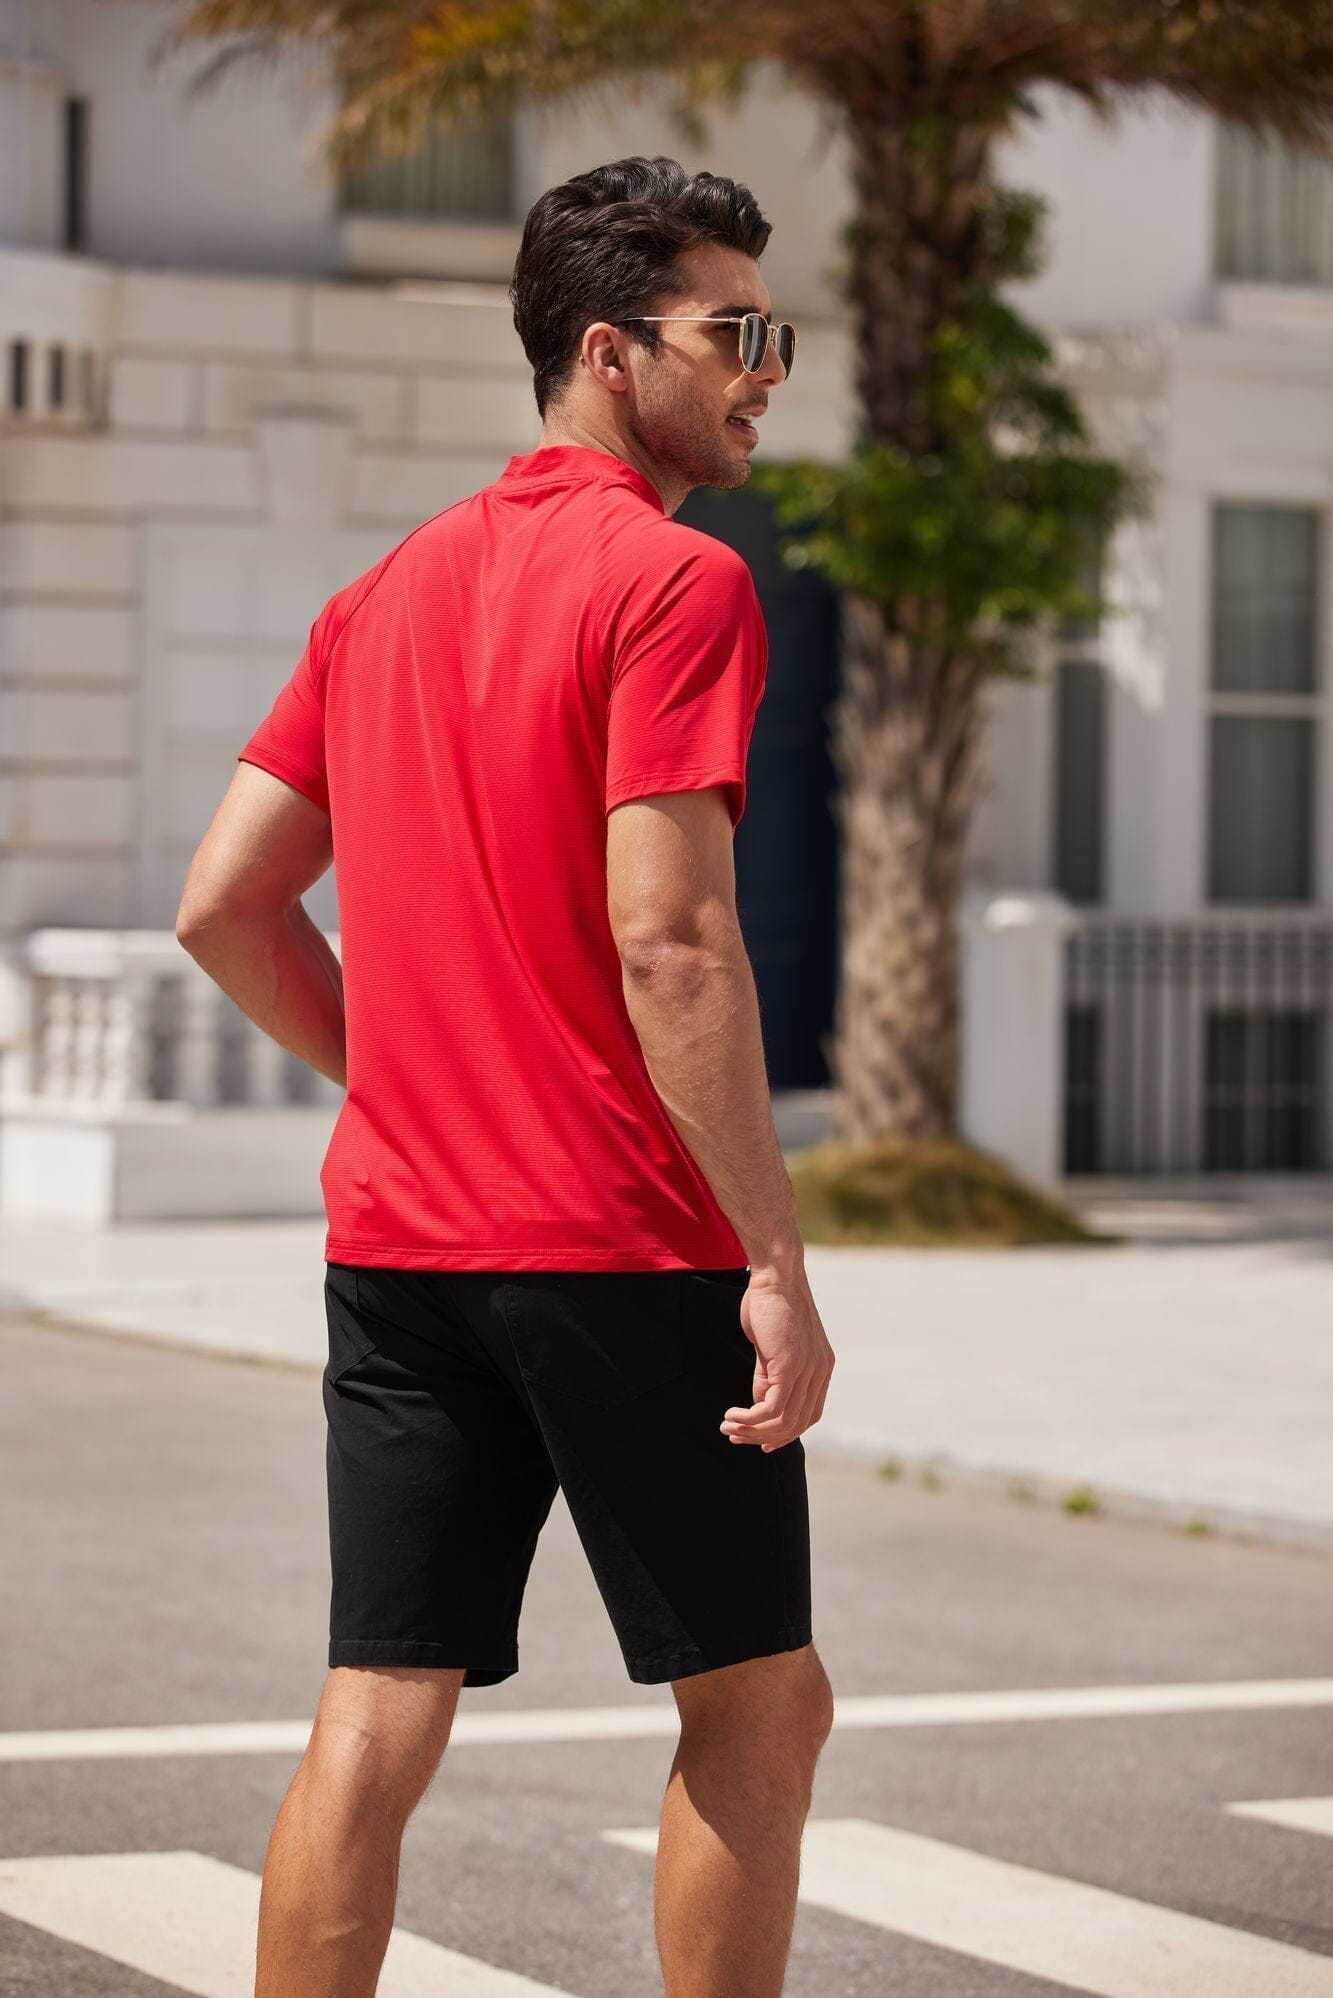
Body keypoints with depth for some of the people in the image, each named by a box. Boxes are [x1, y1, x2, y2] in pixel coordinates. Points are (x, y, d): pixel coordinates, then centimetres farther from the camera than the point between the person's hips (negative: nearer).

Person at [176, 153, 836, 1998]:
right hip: (628, 1250, -7)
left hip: (394, 1239, 7)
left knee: (374, 1730, 5)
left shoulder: (388, 591, 14)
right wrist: (778, 1267, -17)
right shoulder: (674, 581, -10)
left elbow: (223, 905, 13)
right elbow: (670, 943, -19)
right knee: (759, 1706, 8)